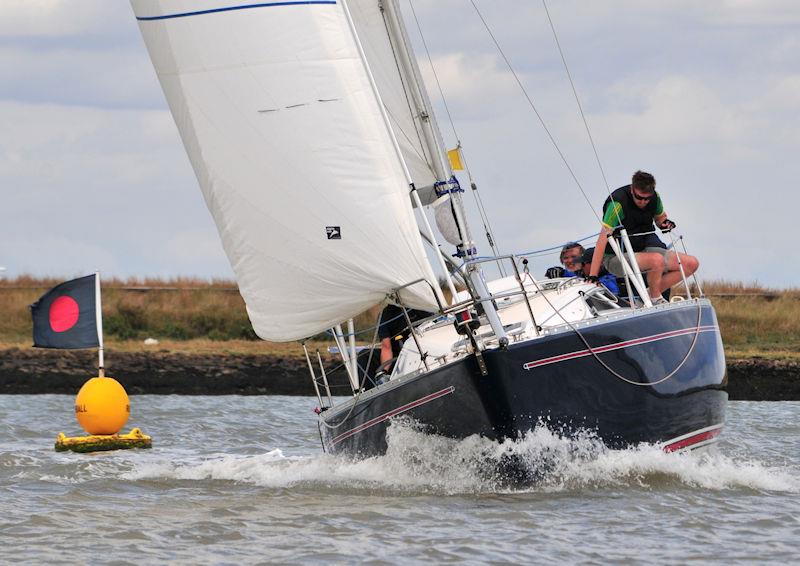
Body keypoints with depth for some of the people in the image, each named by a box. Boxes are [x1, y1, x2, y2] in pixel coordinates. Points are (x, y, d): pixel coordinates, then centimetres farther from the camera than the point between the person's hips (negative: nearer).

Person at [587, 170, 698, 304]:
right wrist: (592, 276, -29)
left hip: (643, 250, 7)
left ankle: (652, 293, -2)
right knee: (657, 259, -36)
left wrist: (664, 223, -6)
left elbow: (660, 217, 21)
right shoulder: (618, 203, -23)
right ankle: (655, 298, -11)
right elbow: (602, 240, -25)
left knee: (692, 263, -5)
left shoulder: (654, 198, -3)